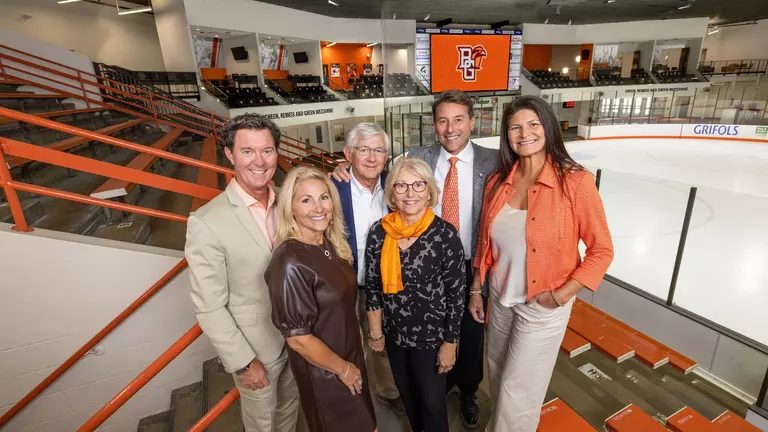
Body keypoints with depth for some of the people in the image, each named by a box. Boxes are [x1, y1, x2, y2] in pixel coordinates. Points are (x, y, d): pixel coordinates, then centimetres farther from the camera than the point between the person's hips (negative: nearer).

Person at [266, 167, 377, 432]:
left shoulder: (330, 243, -6)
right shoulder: (290, 262, -30)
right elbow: (298, 338, -26)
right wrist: (342, 368, -13)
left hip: (351, 354, 7)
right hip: (324, 372, -7)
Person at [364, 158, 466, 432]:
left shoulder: (445, 234, -20)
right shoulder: (379, 232, -11)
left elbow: (456, 294, -13)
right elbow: (372, 286, -2)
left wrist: (450, 343, -9)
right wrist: (376, 333, 2)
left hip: (431, 335, -4)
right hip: (394, 334, 4)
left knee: (432, 399, 18)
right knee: (407, 394, 27)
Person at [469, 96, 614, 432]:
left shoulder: (575, 181, -18)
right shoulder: (497, 181, -4)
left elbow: (601, 249, -11)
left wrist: (561, 295, -14)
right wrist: (476, 289, 9)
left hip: (543, 306, -4)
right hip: (500, 300, 5)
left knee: (519, 391, 12)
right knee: (498, 378, 25)